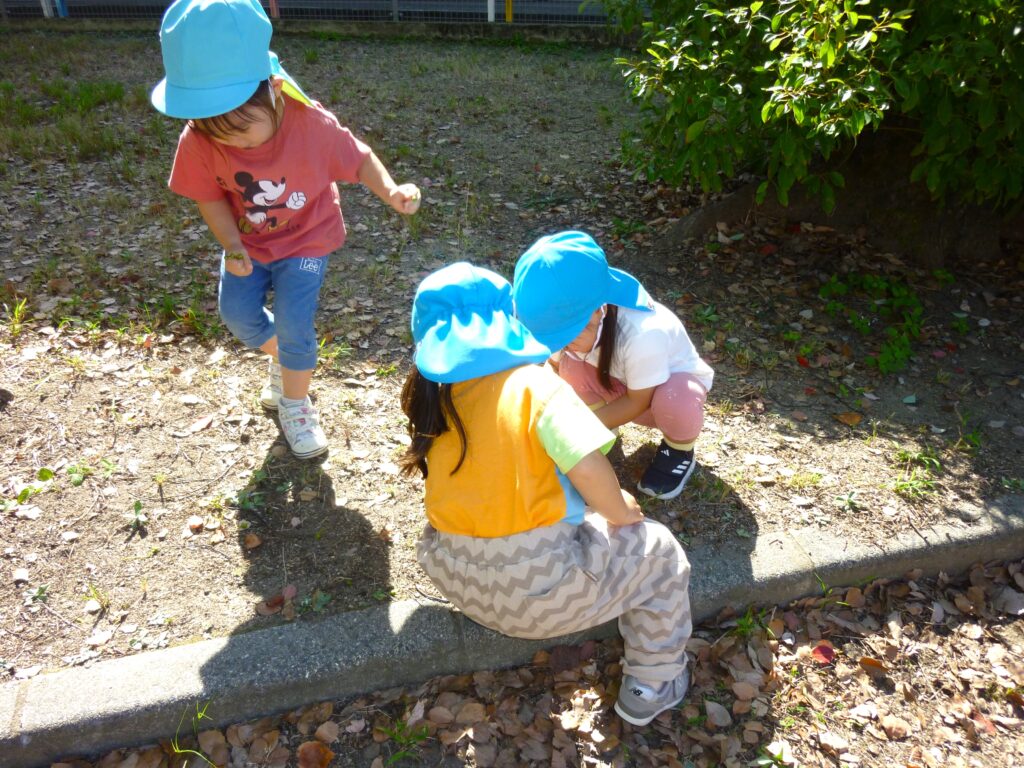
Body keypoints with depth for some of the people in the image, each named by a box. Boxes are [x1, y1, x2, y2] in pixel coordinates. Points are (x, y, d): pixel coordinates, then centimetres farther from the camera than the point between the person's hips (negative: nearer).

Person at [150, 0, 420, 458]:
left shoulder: (312, 124, -29)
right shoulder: (199, 140, -22)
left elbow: (358, 160, -15)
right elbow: (211, 197, -7)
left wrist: (391, 192, -32)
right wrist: (232, 246, -21)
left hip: (307, 237, -3)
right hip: (248, 240, 4)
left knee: (293, 325, -9)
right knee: (237, 311, 0)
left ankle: (295, 405, 16)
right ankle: (282, 360, 34)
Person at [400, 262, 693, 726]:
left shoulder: (435, 395, 0)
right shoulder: (533, 383, -16)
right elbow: (588, 467, -26)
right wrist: (618, 511, -5)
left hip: (452, 576, 6)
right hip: (536, 587, -6)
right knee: (658, 553, 17)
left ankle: (489, 614, 38)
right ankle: (651, 688, 31)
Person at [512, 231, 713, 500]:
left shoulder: (644, 334, -41)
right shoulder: (571, 318, -26)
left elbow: (638, 402, -26)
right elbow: (554, 367, -10)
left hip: (677, 382, -4)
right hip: (621, 384, 4)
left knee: (673, 399, -39)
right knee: (572, 365, -25)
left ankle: (679, 451, -4)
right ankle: (605, 424, 3)